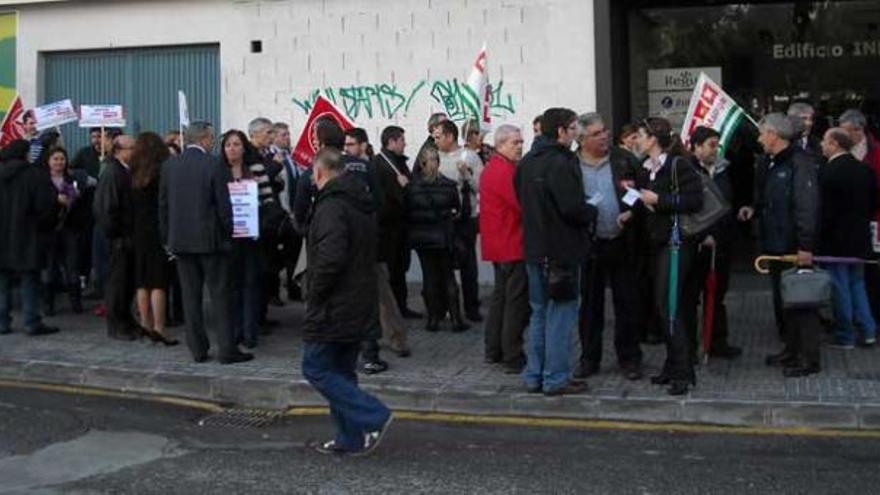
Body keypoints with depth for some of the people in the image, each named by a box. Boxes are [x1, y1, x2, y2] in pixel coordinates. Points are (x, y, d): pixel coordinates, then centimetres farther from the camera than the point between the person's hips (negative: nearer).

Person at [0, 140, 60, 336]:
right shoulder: (36, 175, -12)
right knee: (29, 281, 1)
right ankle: (31, 322, 1)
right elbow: (46, 207, -13)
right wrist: (44, 225, 5)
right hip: (26, 238, -5)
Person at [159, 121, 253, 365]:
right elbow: (223, 205, -10)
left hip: (180, 240, 4)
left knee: (191, 295, 9)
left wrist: (167, 238, 15)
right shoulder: (213, 166, -11)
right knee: (219, 295, 2)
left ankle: (198, 349, 12)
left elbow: (163, 205, 8)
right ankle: (227, 349, 2)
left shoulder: (169, 166, 4)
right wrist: (228, 234, 3)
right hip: (210, 239, -4)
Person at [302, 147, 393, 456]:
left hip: (333, 308, -9)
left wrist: (314, 294, -14)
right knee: (342, 371, 16)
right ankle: (351, 439, 18)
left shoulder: (331, 207, -18)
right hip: (360, 306, 9)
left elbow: (330, 258, -29)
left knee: (316, 367, -1)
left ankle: (373, 418, -8)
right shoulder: (363, 206, 14)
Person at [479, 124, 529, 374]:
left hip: (498, 243, 11)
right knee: (517, 301, -5)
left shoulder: (491, 168, 15)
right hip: (512, 244, -11)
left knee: (501, 296, 18)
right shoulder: (505, 171, -18)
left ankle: (493, 350, 25)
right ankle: (513, 358, -2)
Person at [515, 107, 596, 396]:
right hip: (562, 250, -8)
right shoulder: (560, 163, -18)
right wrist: (592, 213, -4)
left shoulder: (526, 162, 9)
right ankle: (556, 379, 4)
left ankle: (533, 376, 20)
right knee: (561, 314, 0)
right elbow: (573, 207, -23)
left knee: (539, 313, 15)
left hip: (535, 249, 8)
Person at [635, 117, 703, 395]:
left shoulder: (677, 165, -12)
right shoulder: (646, 168, 12)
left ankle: (683, 372, -4)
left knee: (669, 304, -10)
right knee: (664, 304, 10)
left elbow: (695, 200, -19)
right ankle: (673, 366, 20)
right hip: (658, 240, 8)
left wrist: (658, 200, -18)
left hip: (676, 241, -8)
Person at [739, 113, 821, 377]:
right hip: (775, 245, 9)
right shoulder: (768, 163, 14)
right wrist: (754, 208, 4)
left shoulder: (801, 162, -15)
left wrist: (806, 246, -24)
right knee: (781, 300, 16)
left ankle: (809, 358, 5)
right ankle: (791, 350, 27)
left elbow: (808, 206, -21)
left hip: (795, 248, -9)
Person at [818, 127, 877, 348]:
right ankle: (868, 330, 19)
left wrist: (819, 237, -10)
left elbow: (824, 210, -19)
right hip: (859, 238, 7)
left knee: (840, 288, 4)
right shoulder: (865, 170, 2)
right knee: (857, 283, 19)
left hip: (835, 239, -6)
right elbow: (873, 203, 8)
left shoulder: (828, 171, -19)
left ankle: (844, 336, 12)